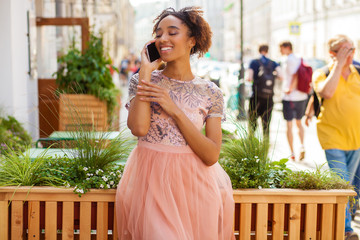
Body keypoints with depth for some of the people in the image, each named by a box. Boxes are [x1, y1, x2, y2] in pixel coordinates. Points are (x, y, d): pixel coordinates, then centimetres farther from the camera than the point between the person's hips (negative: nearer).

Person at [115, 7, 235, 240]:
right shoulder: (143, 79, 0)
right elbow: (138, 128, -18)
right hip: (149, 179, 0)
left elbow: (211, 156, -10)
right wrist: (146, 71, -11)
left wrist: (174, 110, -17)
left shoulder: (211, 93, -1)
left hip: (192, 183, 1)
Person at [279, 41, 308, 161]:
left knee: (289, 125, 2)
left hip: (290, 97, -8)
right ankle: (302, 146, 6)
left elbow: (295, 75, -23)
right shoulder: (299, 59, 11)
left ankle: (292, 154, 4)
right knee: (299, 122, 22)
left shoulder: (289, 60, -12)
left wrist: (290, 89, -16)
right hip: (302, 97, 8)